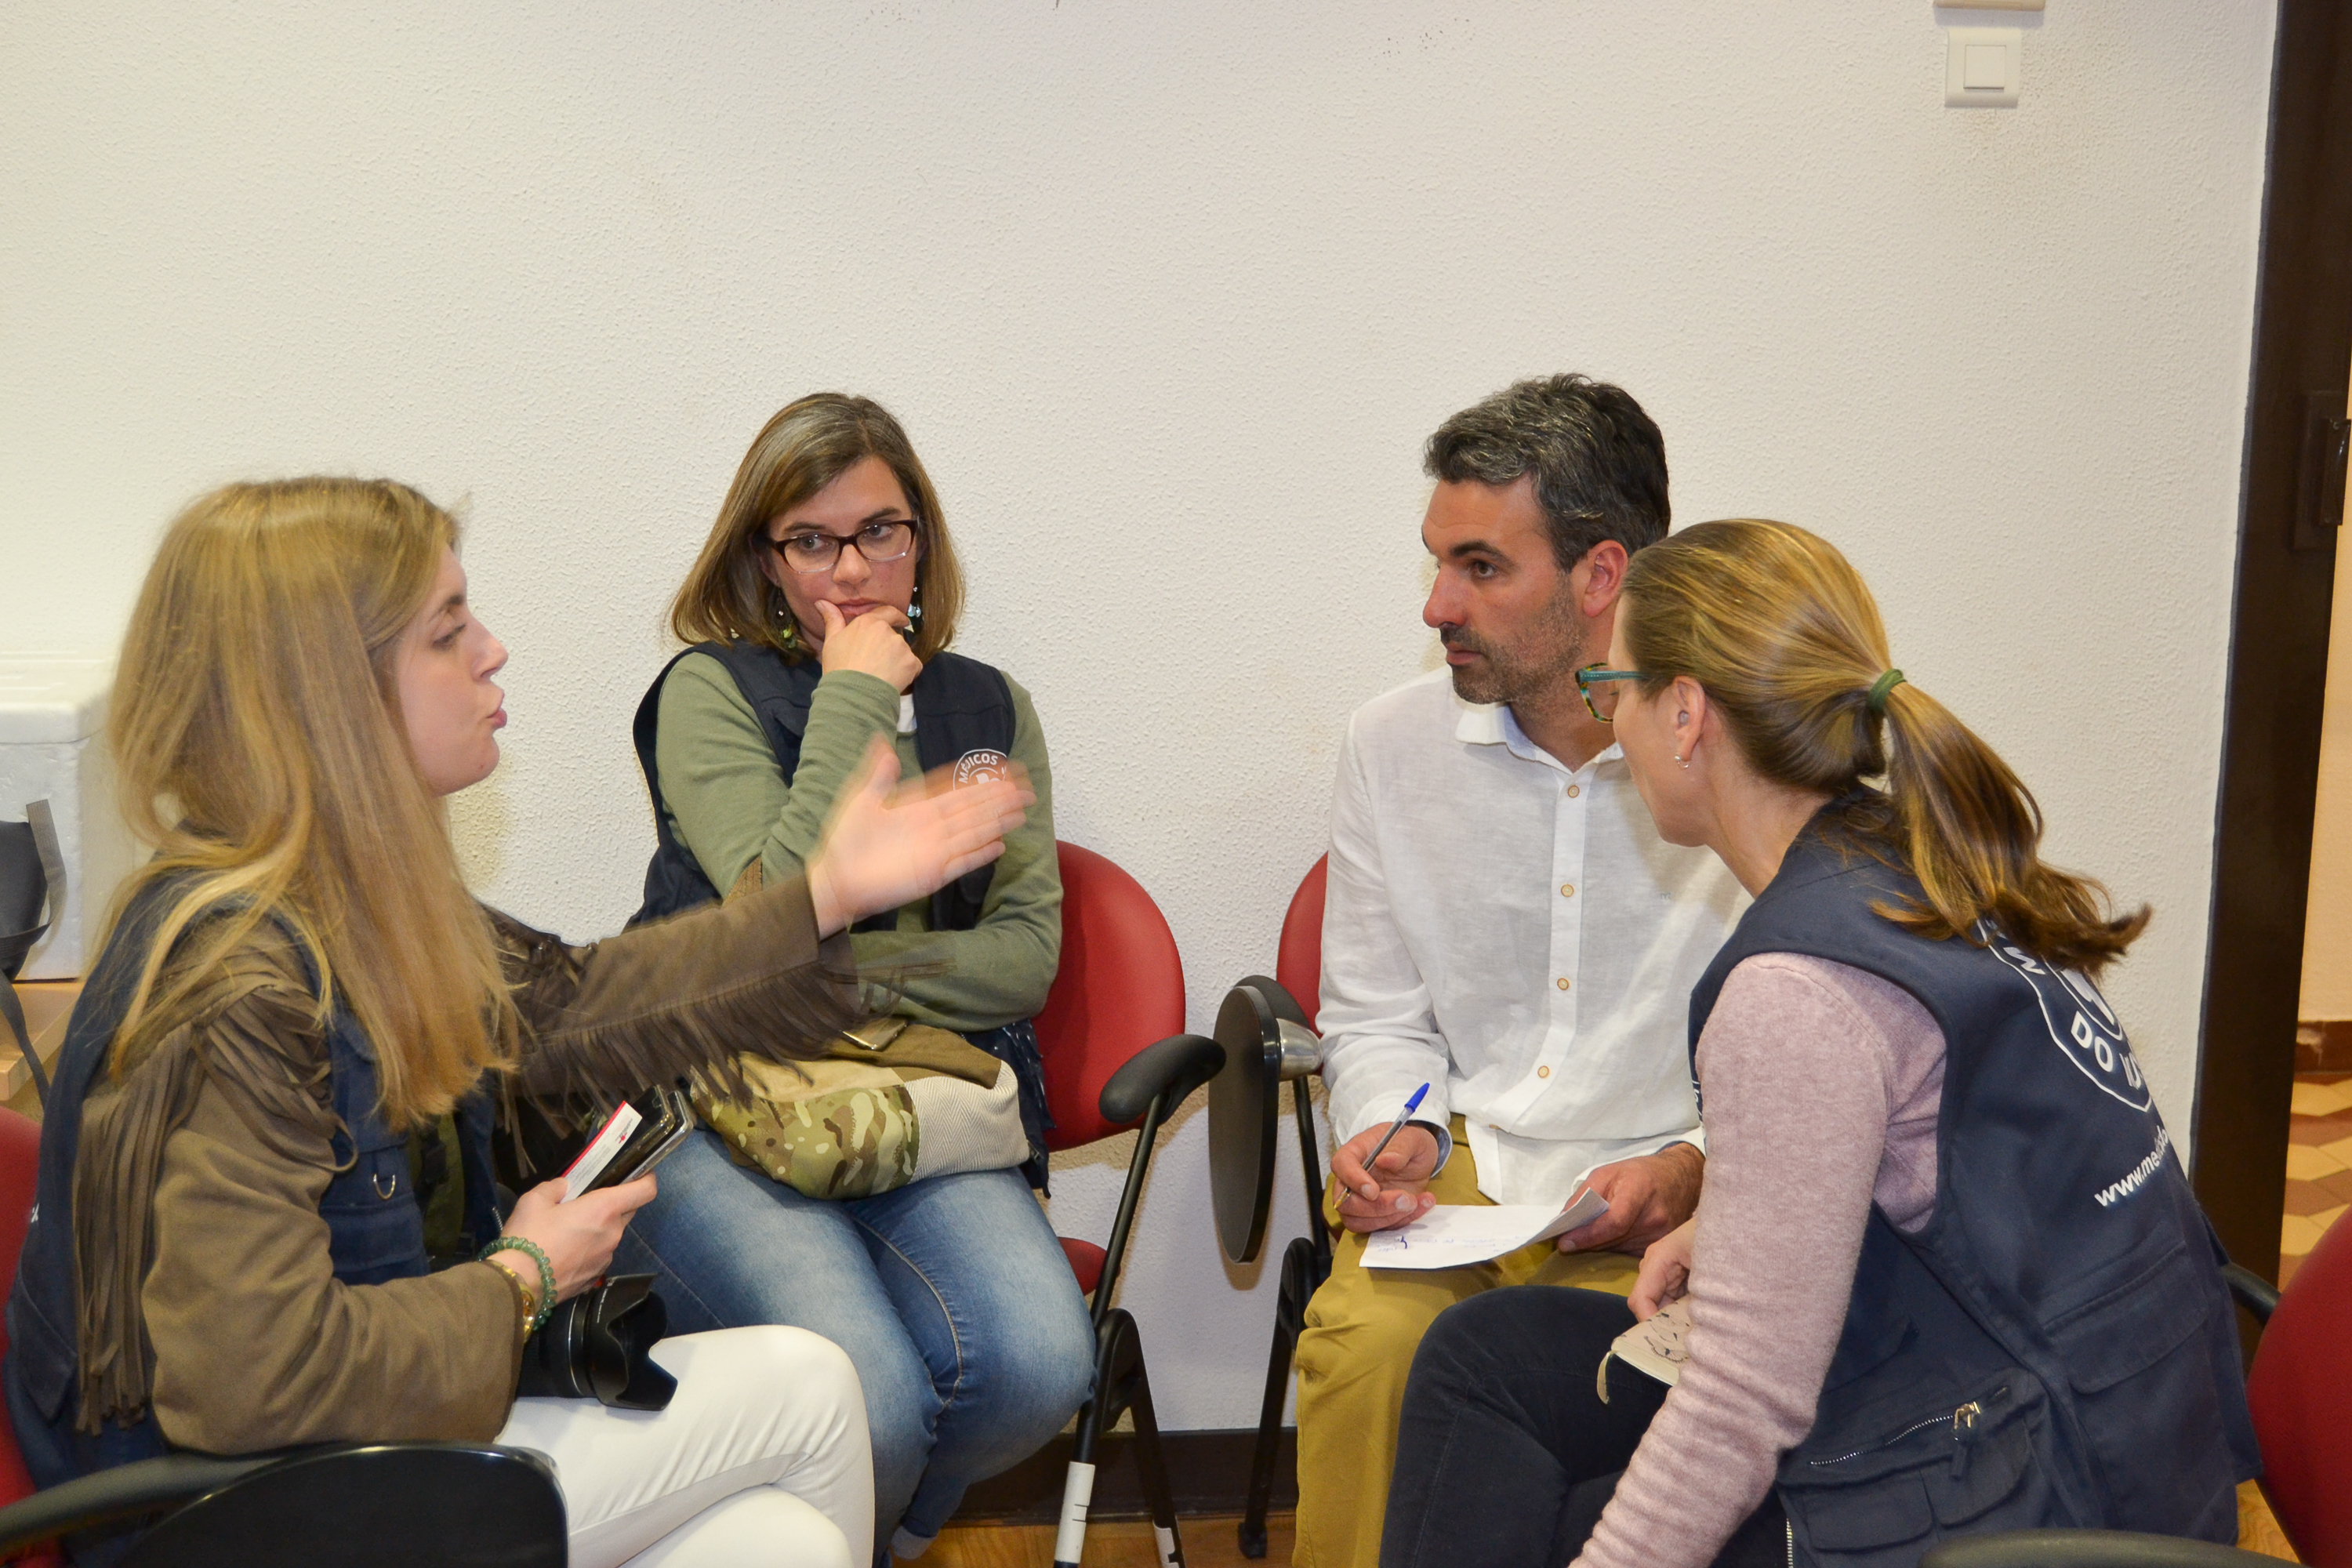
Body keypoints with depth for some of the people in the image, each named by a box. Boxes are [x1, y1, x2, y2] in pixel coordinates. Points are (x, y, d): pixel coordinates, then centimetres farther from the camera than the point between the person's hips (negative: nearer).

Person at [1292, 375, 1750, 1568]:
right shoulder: (1393, 743, 5)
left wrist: (1695, 1165, -16)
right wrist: (1398, 1132, -4)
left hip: (1675, 1189, -2)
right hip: (1456, 1164, 3)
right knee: (1366, 1341, -27)